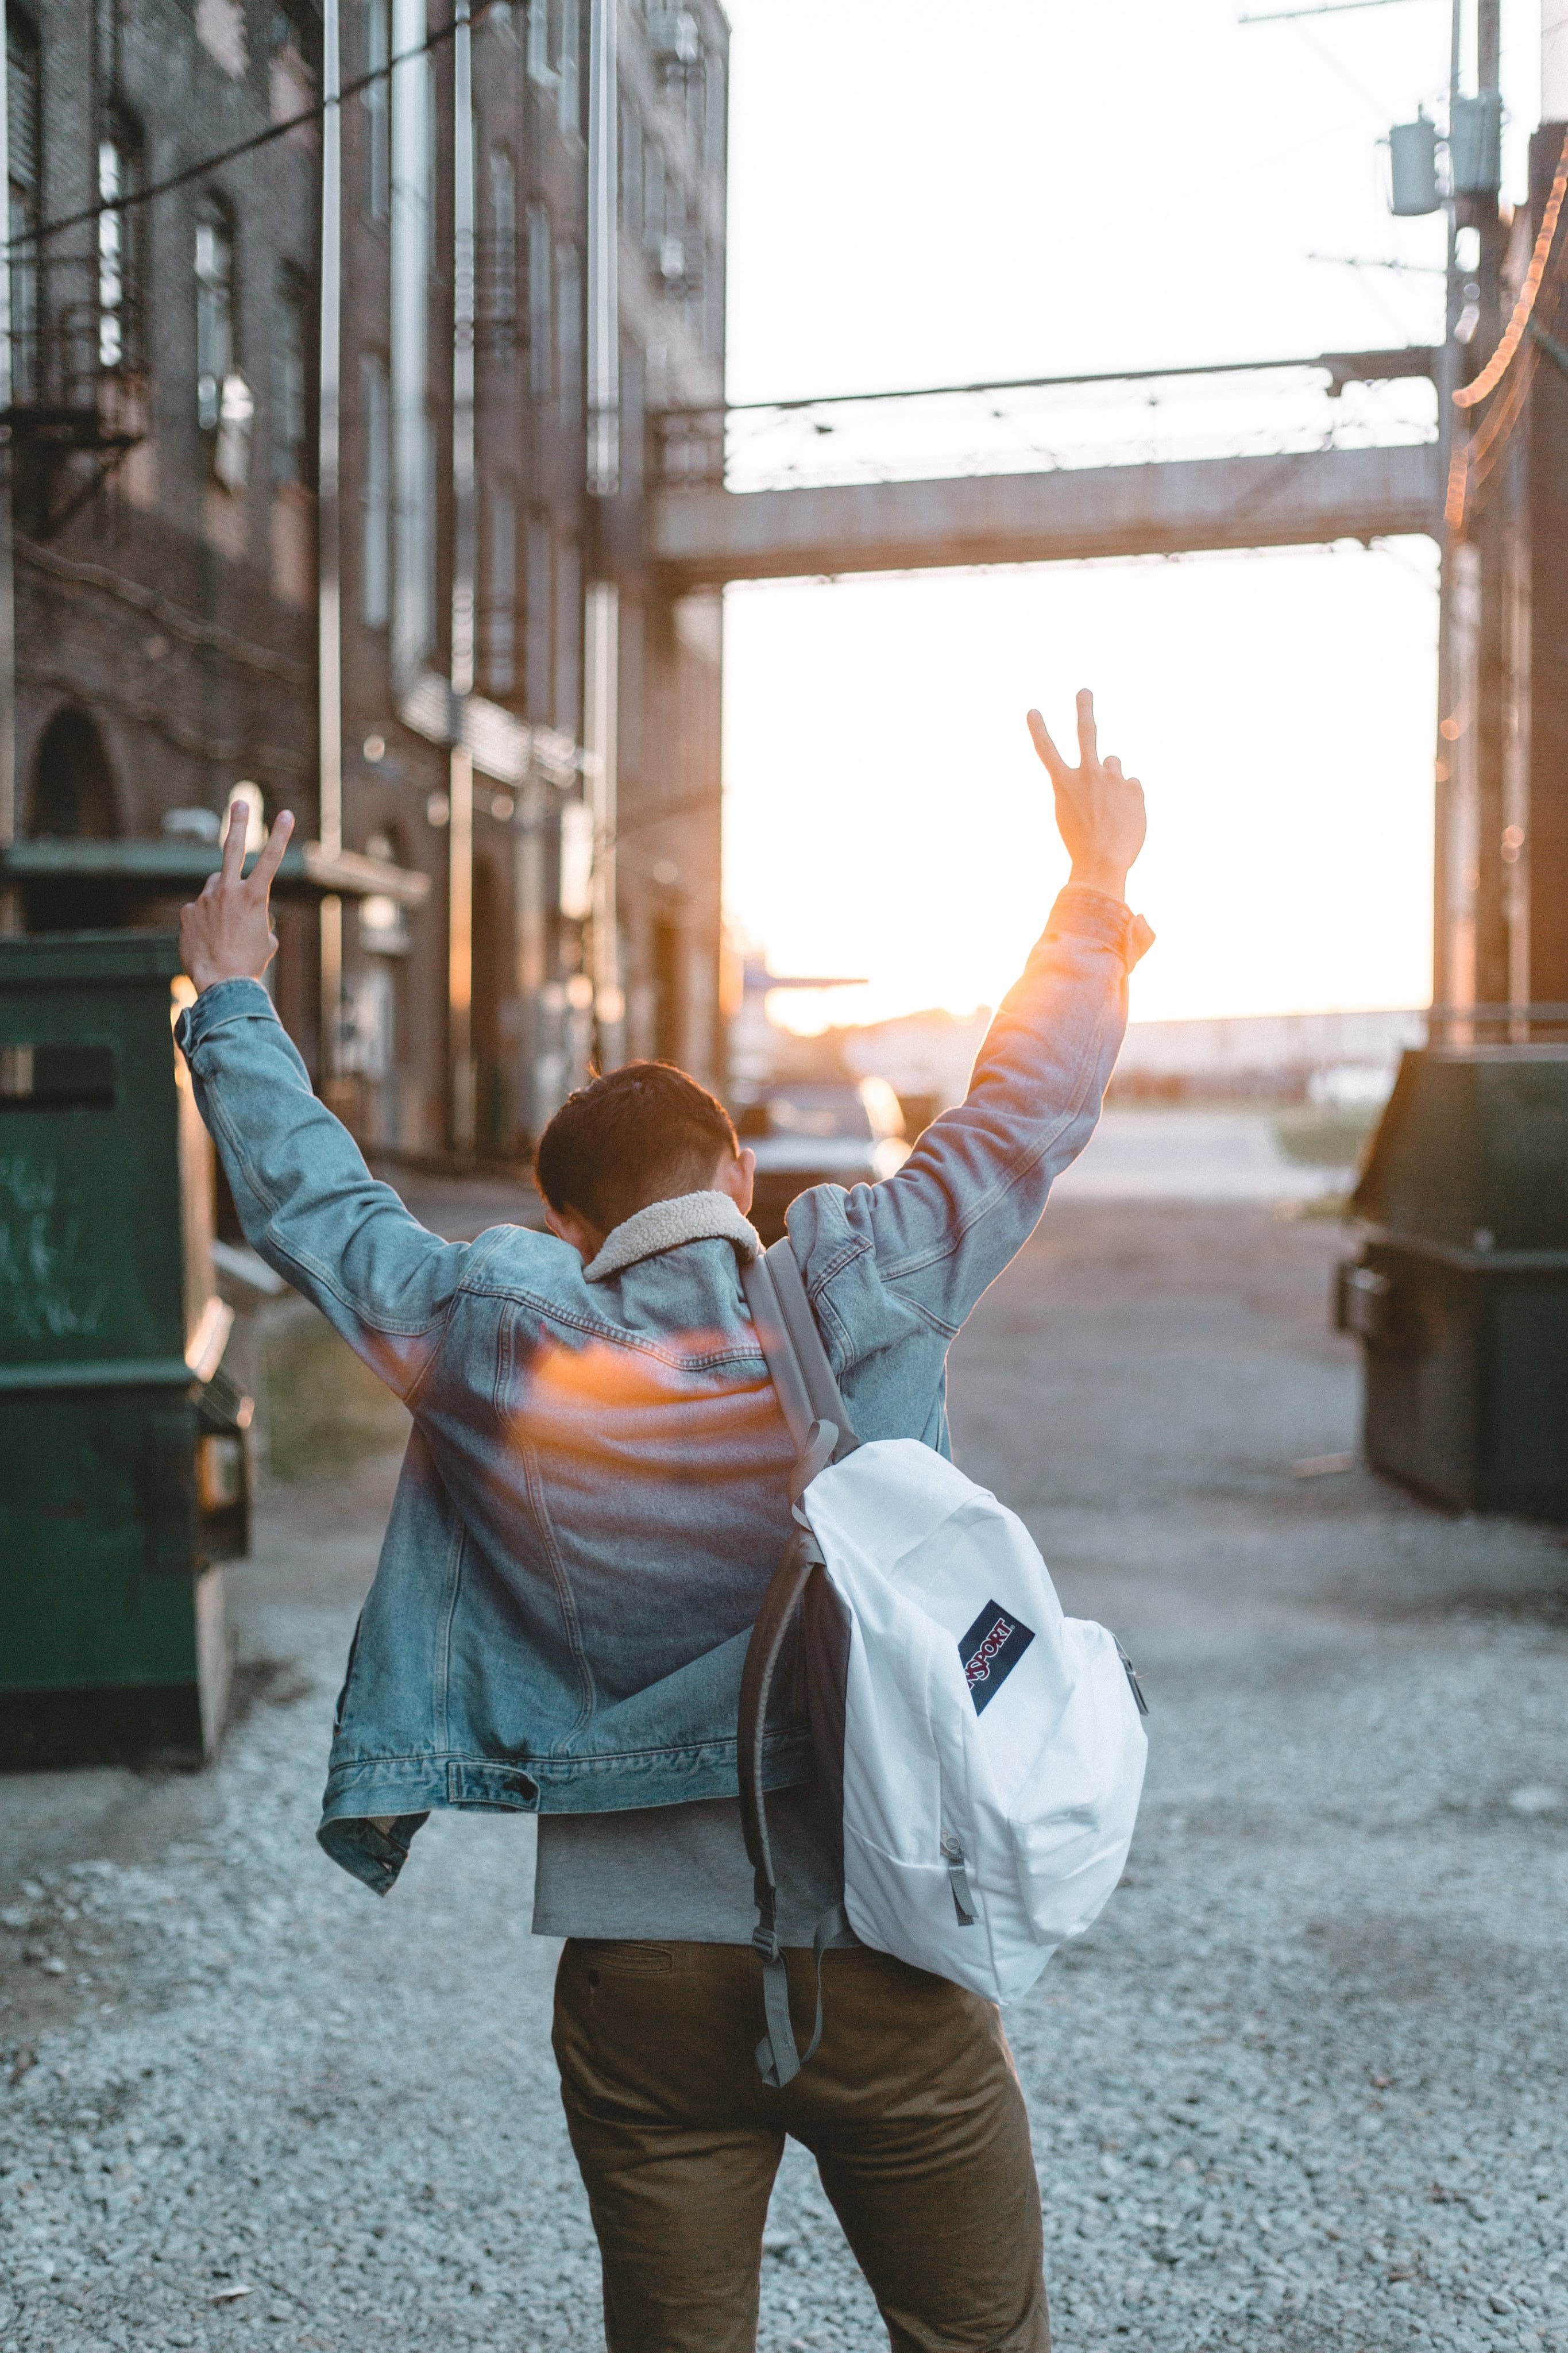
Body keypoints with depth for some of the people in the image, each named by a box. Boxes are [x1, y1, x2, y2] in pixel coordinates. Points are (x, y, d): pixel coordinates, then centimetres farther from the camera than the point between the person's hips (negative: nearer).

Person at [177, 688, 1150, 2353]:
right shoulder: (859, 1291, -6)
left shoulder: (500, 1344, -2)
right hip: (890, 1964, -1)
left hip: (642, 1982, 2)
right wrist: (1097, 893, 19)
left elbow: (309, 1204, 12)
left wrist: (231, 998, 26)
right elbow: (1023, 1114, 6)